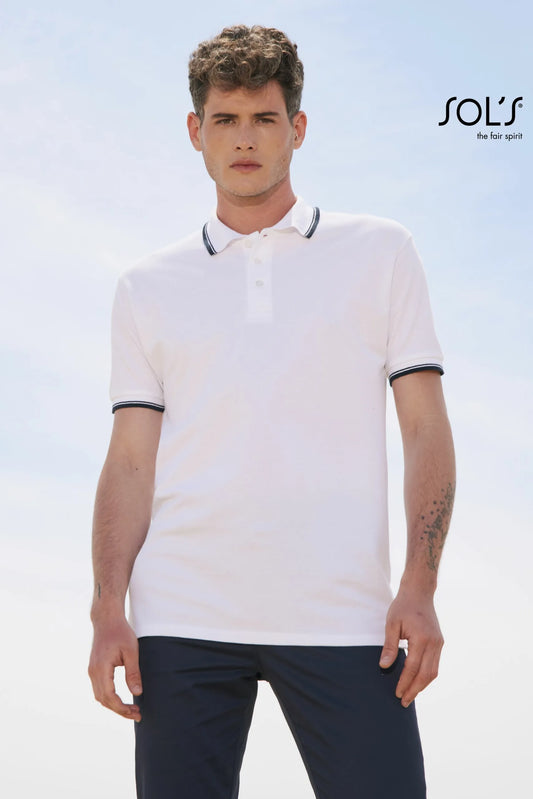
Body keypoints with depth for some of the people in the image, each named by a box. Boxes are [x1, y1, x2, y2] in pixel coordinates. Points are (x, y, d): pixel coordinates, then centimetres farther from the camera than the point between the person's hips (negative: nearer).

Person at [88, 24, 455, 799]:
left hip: (345, 618, -1)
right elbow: (131, 459, 10)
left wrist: (420, 588, -4)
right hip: (182, 619, 1)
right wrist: (109, 609, -3)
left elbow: (426, 427, 7)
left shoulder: (381, 253, 11)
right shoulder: (148, 287, 14)